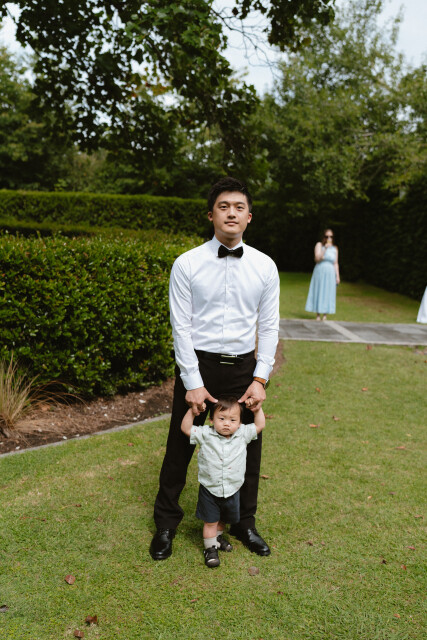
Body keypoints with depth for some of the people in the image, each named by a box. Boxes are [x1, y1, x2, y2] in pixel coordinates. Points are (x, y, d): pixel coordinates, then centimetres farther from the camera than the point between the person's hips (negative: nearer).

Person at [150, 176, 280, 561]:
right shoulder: (187, 264, -6)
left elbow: (269, 327, 3)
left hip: (243, 367, 2)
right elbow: (181, 327, -7)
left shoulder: (265, 267, 1)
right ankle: (166, 523, 33)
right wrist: (193, 382, -11)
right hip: (197, 363, -2)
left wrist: (260, 378, -6)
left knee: (248, 446, 13)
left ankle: (245, 523, 37)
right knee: (181, 445, 9)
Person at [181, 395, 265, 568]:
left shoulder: (242, 434, -7)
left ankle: (218, 536, 51)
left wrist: (257, 409, -12)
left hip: (232, 490, 3)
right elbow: (185, 428, -13)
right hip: (209, 490, -3)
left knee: (224, 519, 24)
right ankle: (210, 548, 27)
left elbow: (260, 425, -1)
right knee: (210, 521, 7)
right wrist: (192, 410, -22)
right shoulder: (205, 434, -13)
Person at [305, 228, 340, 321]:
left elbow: (336, 264, 12)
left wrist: (337, 276, 5)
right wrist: (325, 249, -19)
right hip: (319, 272, -2)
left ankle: (325, 315, 8)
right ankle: (318, 315, 7)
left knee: (328, 293, 1)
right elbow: (317, 259, -9)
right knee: (318, 292, 0)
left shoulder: (335, 249, 11)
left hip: (330, 273, 2)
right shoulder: (319, 245, 2)